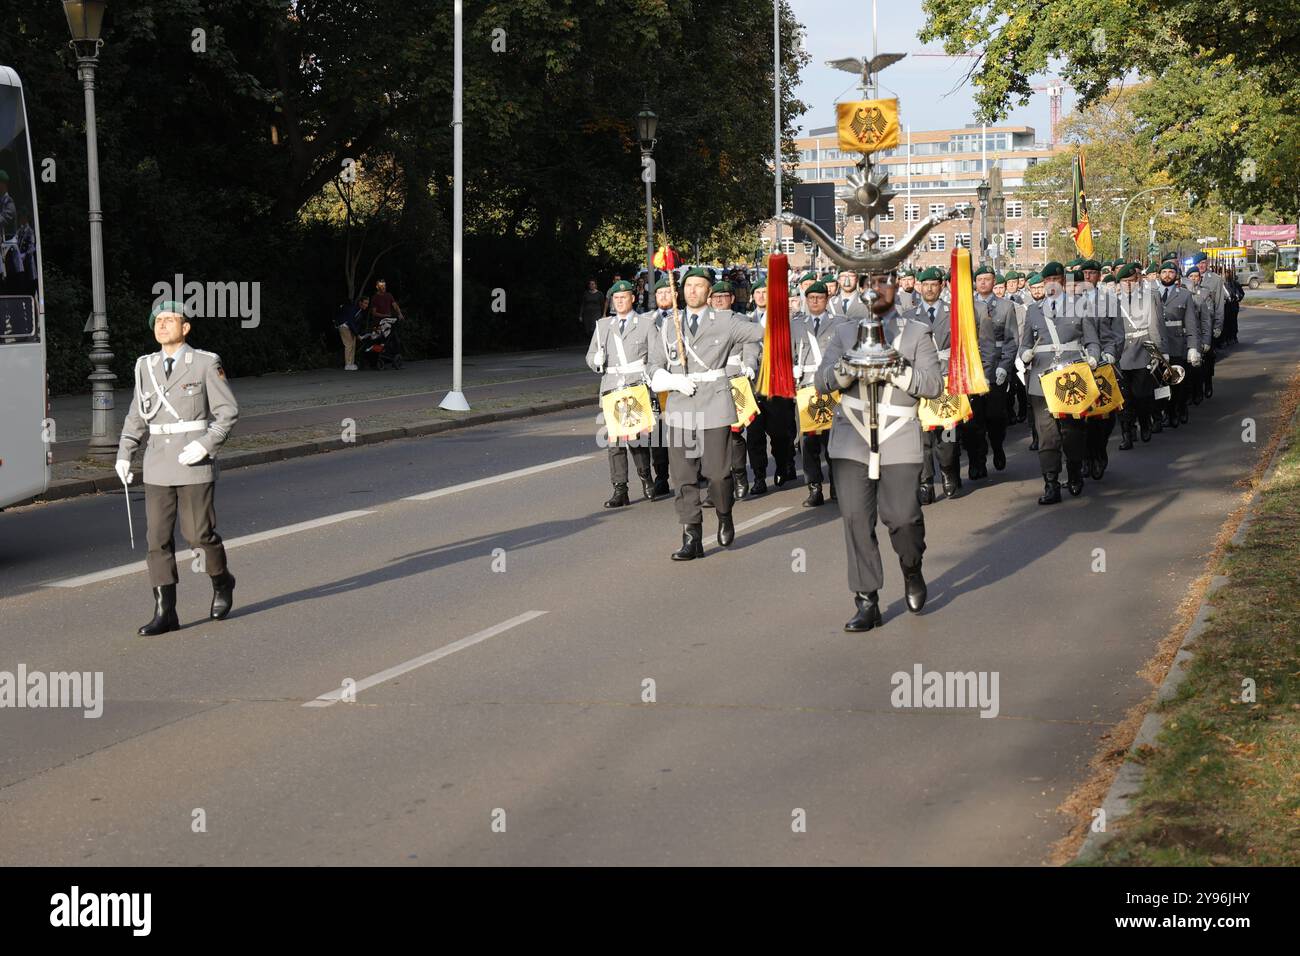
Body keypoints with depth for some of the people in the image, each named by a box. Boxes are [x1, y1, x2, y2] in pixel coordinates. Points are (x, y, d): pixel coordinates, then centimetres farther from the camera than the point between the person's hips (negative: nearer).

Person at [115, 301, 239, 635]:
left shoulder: (206, 364, -4)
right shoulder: (146, 367, 9)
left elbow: (229, 411, -5)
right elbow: (137, 416, 16)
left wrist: (205, 445, -17)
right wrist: (124, 454, 6)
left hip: (195, 464, -4)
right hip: (158, 468, 4)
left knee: (198, 533, -2)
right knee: (158, 538, -1)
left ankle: (221, 582, 28)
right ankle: (165, 613, 2)